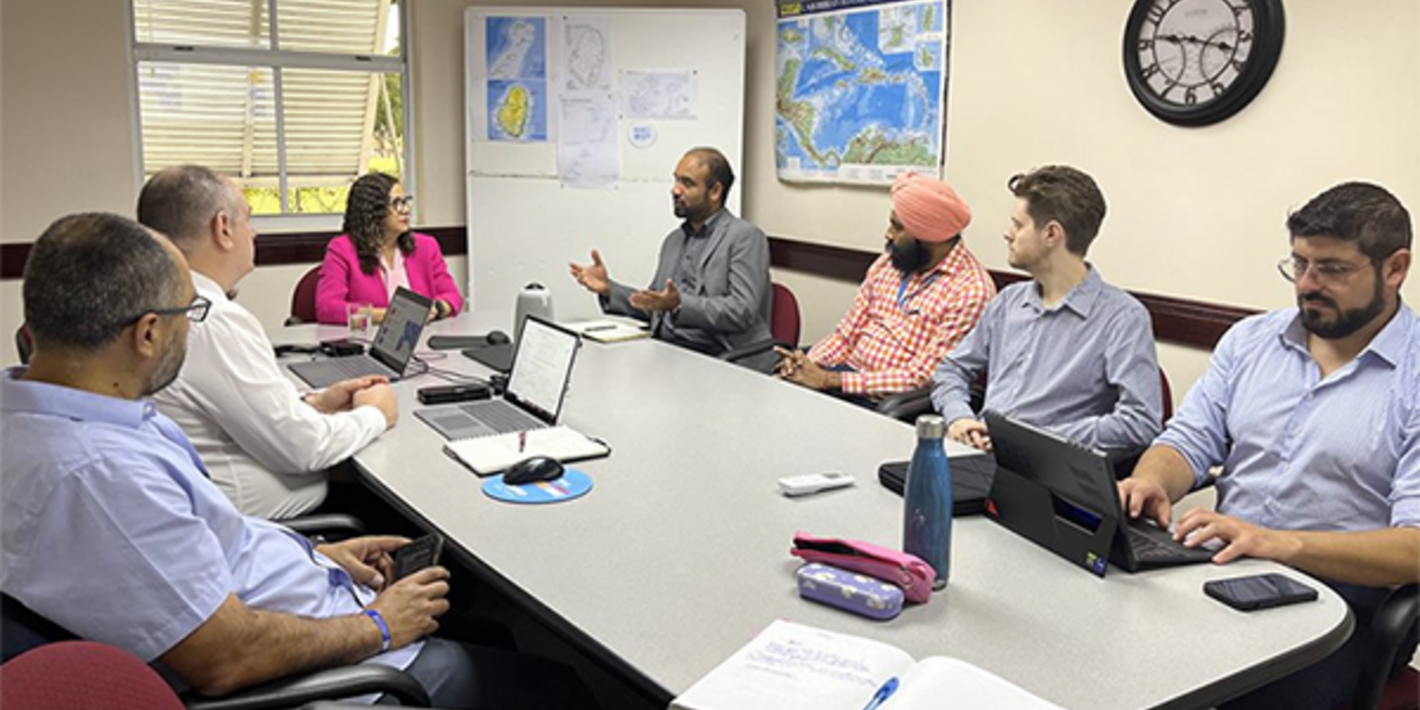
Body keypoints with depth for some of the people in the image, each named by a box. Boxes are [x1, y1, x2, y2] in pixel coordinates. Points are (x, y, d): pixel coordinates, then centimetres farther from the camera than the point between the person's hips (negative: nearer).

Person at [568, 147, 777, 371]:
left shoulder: (746, 238, -4)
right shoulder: (674, 240, 20)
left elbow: (741, 311, -16)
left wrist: (680, 305, -27)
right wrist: (609, 289, 6)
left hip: (722, 360, -6)